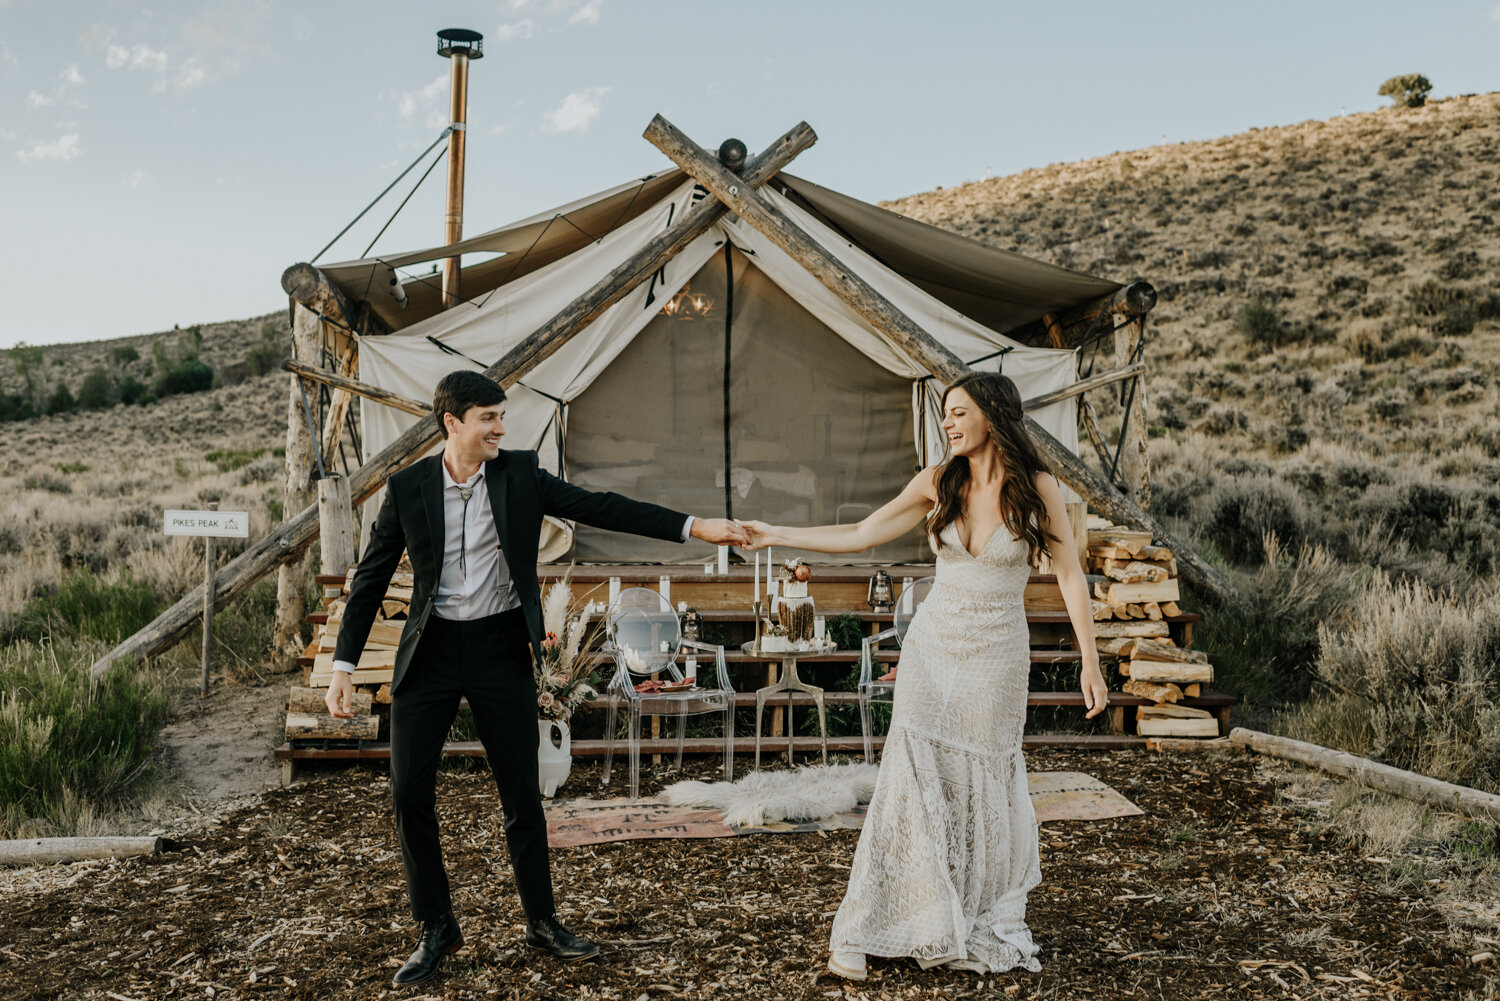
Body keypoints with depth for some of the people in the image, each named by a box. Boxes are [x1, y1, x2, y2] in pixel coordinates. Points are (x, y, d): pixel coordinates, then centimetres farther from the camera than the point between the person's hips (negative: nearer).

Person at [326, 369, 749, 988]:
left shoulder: (520, 475, -2)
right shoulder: (408, 488, -4)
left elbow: (599, 508, -6)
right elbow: (371, 580, 2)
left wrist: (693, 527, -14)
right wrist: (344, 666, -3)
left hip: (500, 648, 0)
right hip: (431, 651, 0)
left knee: (522, 792, 6)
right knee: (410, 792, -1)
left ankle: (541, 921, 24)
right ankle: (437, 928, 18)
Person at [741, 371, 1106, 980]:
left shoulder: (1038, 490, -7)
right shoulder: (937, 483, -1)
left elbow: (1070, 575, -3)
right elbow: (862, 535, 2)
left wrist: (1090, 662, -5)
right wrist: (778, 537, -3)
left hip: (996, 658, -1)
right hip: (932, 653, 1)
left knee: (983, 789, 6)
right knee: (913, 780, -4)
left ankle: (984, 929, 28)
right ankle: (860, 935, 2)